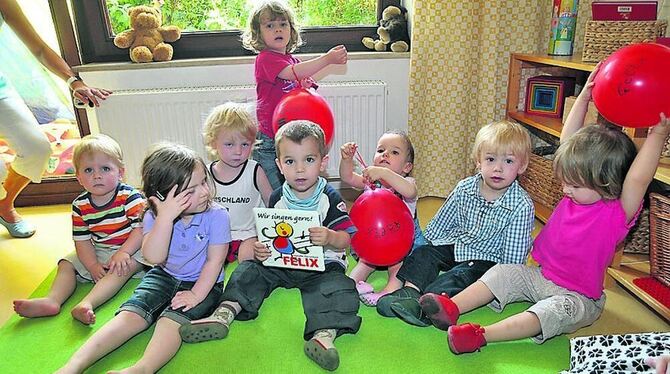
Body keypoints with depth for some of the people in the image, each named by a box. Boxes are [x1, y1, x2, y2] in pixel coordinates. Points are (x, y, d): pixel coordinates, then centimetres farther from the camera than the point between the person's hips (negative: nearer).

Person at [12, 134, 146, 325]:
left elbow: (142, 228, -22)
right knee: (67, 264, 1)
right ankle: (52, 300, -15)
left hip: (130, 250, -7)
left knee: (125, 266, -33)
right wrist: (93, 265, -13)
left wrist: (123, 252, -31)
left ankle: (87, 303, -44)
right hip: (98, 252, 7)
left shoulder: (130, 197, -17)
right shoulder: (80, 205, -2)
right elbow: (82, 240, 0)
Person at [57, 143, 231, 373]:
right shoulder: (154, 217, -10)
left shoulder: (217, 216, -17)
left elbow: (214, 261, -13)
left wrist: (196, 295, -19)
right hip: (164, 276, 4)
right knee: (131, 313, -16)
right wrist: (165, 217, -34)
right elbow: (154, 257, -23)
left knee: (172, 318, -28)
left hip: (202, 283, -3)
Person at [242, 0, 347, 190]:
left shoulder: (294, 61, 14)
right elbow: (294, 73, -27)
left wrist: (307, 87, -5)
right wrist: (328, 58, -29)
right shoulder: (265, 58, -10)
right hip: (269, 139, -7)